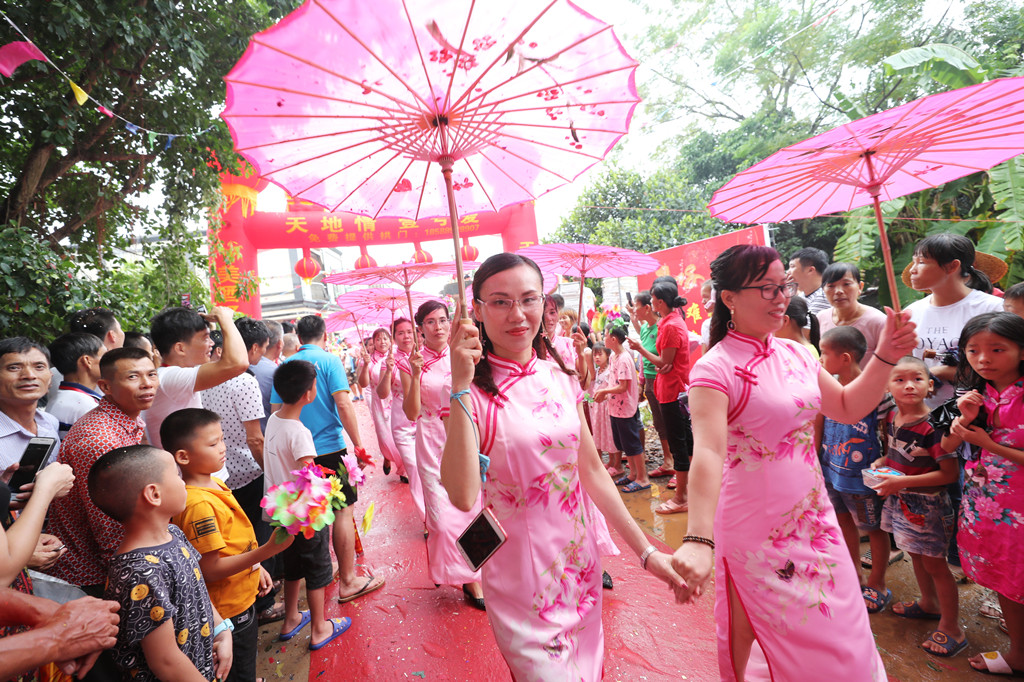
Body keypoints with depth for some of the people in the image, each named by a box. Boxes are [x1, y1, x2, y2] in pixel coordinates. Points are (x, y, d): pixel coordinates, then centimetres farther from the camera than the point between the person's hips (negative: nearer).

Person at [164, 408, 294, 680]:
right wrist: (267, 550, -36)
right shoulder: (198, 504, -31)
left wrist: (256, 566, 14)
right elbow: (210, 569, -30)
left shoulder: (214, 484, 0)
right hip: (228, 609, -9)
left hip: (241, 598, 9)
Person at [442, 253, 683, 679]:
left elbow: (592, 470, 5)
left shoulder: (560, 377, -1)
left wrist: (645, 551, 6)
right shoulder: (474, 393, -15)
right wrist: (460, 387, -32)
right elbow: (463, 496, -29)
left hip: (581, 561, 5)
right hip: (520, 576, -5)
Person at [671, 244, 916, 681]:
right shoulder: (715, 369, -19)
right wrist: (698, 539, -43)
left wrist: (885, 357, -1)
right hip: (756, 530, -7)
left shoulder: (795, 354, 3)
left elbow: (847, 408, 14)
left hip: (813, 518, 8)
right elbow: (708, 451, -32)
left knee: (841, 636, 22)